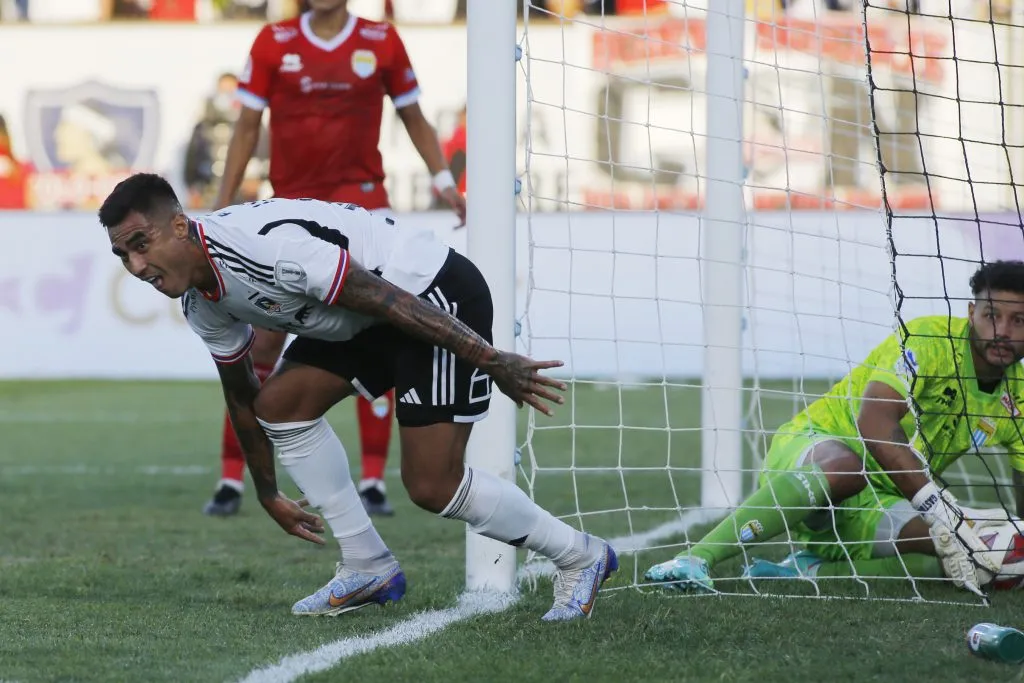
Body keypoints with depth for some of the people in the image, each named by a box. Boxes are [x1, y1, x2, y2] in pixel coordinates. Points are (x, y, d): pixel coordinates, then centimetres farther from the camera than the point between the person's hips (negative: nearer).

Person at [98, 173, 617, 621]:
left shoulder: (266, 245, -31)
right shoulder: (200, 303, -1)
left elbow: (390, 300, -29)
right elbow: (241, 396, 17)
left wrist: (491, 360, -26)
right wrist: (268, 495, 26)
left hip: (437, 296, -9)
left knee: (431, 487, -12)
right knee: (279, 403, -3)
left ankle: (580, 558, 8)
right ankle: (368, 566, 9)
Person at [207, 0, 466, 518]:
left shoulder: (381, 42, 2)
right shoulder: (273, 43, 1)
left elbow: (413, 118, 13)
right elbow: (247, 127, 5)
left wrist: (443, 181, 2)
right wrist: (222, 205, 1)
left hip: (359, 194, 0)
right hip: (290, 199, 0)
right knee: (263, 340, -1)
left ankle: (373, 480, -1)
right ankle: (231, 478, 8)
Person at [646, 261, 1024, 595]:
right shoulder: (927, 338, -16)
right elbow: (873, 424, -30)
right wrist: (942, 510, -36)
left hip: (876, 504, 6)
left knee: (964, 558, -22)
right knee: (847, 463, -43)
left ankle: (806, 570, -16)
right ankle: (697, 558, -49)